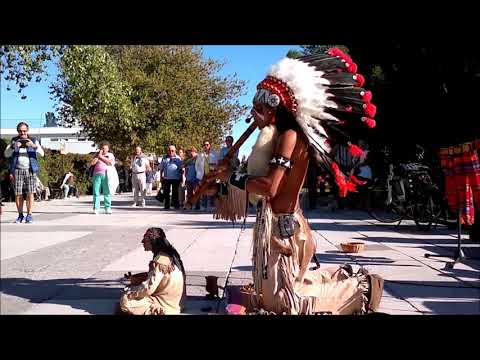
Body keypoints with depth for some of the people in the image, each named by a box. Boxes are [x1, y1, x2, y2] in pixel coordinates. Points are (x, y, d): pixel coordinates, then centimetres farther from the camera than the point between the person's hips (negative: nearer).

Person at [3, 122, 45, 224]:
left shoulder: (34, 141, 5)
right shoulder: (14, 141, 8)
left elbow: (41, 153, -8)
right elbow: (6, 154, -2)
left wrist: (34, 146, -25)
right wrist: (13, 146, -20)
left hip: (30, 170, -1)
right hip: (17, 170, 1)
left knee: (30, 193, -6)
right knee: (18, 194, 0)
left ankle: (29, 215, -1)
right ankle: (20, 215, 11)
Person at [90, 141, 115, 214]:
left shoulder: (110, 155, 12)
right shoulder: (97, 155, 15)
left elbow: (111, 163, -8)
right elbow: (92, 163, 2)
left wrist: (102, 157, -4)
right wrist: (98, 156, -3)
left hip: (106, 175, -1)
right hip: (97, 175, 1)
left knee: (107, 192, -3)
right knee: (96, 192, -3)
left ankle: (108, 208, 1)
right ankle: (96, 208, -1)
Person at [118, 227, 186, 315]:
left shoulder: (160, 260, -25)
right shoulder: (168, 254, 5)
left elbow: (148, 288, -26)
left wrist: (129, 292, -11)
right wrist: (133, 278, 9)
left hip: (165, 306, -10)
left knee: (125, 302, -15)